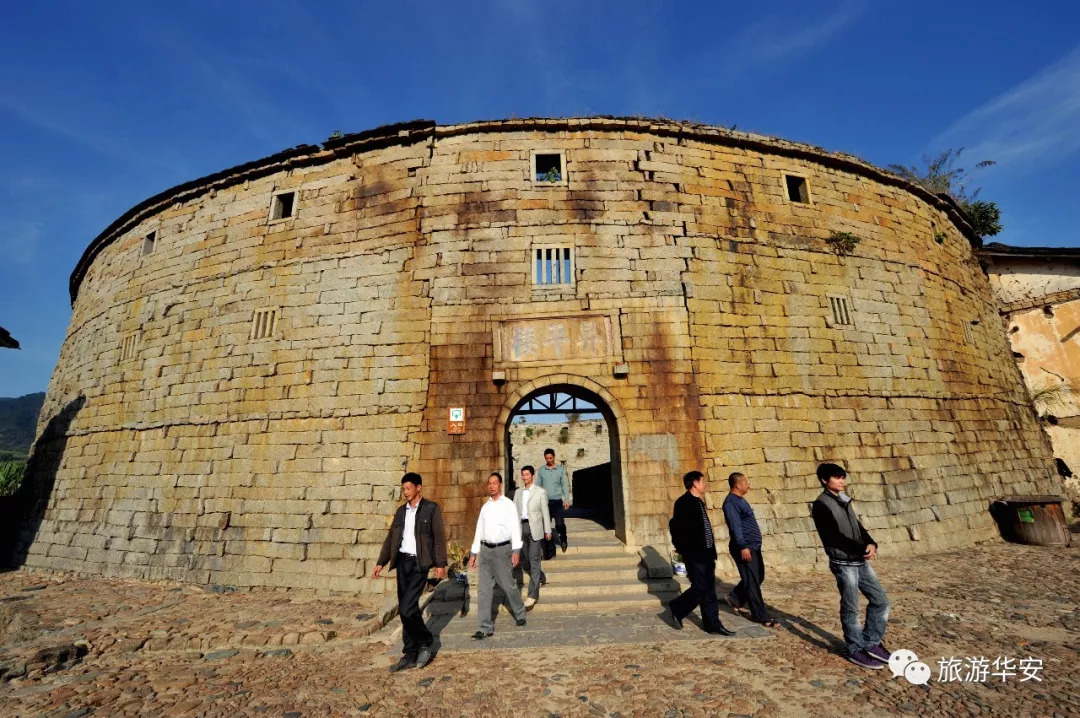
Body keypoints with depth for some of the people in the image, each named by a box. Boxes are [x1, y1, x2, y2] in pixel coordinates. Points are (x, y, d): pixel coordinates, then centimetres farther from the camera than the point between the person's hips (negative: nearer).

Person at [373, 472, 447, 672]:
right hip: (402, 561, 6)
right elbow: (391, 537, 14)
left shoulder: (431, 508, -8)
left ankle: (425, 642, 14)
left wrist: (440, 564, -11)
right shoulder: (401, 511, 10)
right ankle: (410, 654, 24)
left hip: (418, 563, -6)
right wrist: (381, 562, 10)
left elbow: (439, 537, -8)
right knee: (406, 610, 11)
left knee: (407, 608, -11)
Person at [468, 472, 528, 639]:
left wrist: (516, 551, -15)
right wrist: (474, 553, 12)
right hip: (485, 550, 4)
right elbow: (479, 530, 15)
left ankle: (520, 614, 31)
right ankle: (485, 627, 13)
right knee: (484, 589, 5)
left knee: (508, 585, 6)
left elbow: (515, 527, -7)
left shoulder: (508, 504, -2)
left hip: (502, 549, -4)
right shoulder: (485, 506, 12)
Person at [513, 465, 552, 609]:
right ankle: (538, 576, 38)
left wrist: (548, 530, 0)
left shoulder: (540, 492, -3)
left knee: (534, 559, -5)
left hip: (534, 527, -4)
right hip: (521, 527, 5)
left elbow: (545, 512, -1)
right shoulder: (518, 492, 9)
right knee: (523, 559, 11)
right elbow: (514, 510, 9)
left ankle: (533, 594, 1)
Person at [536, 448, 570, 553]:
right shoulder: (541, 470, 3)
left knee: (560, 524, -4)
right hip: (545, 501, 1)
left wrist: (566, 499, -2)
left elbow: (564, 485, 4)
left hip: (557, 501, -1)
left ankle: (563, 540, 25)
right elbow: (538, 486, 5)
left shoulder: (561, 469, 2)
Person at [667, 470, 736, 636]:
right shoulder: (683, 502, -16)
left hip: (706, 553, 9)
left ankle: (713, 625, 21)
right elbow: (676, 527, -19)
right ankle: (677, 608, 17)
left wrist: (711, 539, 11)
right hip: (694, 554, -9)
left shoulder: (699, 502, 14)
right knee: (700, 589, -4)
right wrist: (682, 549, -15)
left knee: (709, 590, 12)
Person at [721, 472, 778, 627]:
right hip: (745, 547, -10)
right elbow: (735, 526, -23)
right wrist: (743, 546, -26)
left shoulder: (740, 500, 14)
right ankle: (760, 616, 10)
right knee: (752, 582, -1)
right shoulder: (731, 502, -18)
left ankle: (735, 598, 32)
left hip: (753, 546, 10)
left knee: (758, 577, 18)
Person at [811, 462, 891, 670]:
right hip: (843, 564, -8)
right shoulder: (822, 504, -14)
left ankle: (871, 642, 29)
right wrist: (862, 549, -19)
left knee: (881, 601, 13)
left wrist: (871, 544, -8)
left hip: (860, 561, 8)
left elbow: (857, 527, 10)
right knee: (851, 609, 3)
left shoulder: (843, 500, 13)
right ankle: (856, 650, 20)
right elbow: (835, 537, -19)